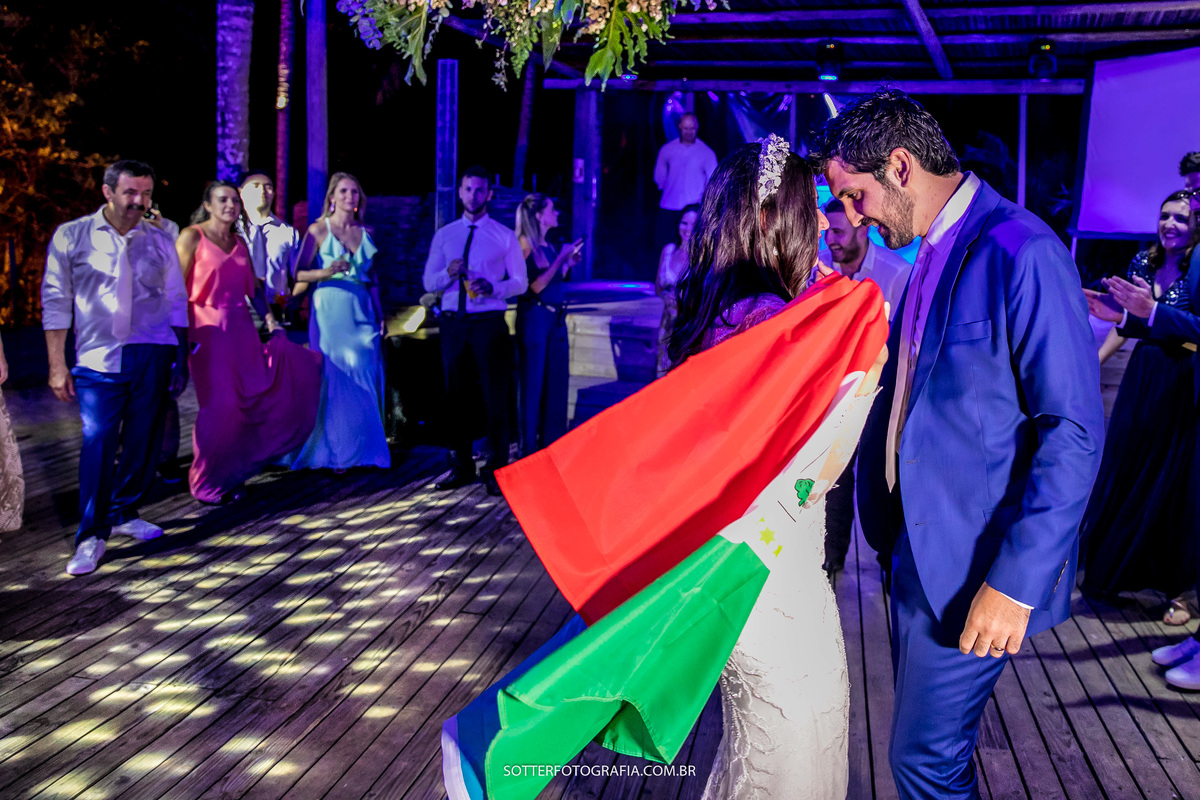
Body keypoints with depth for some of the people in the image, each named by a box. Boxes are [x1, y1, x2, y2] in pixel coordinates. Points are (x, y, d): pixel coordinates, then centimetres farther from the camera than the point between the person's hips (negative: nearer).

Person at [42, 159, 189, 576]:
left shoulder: (160, 243, 10)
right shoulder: (71, 237, 3)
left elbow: (176, 303, 14)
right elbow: (56, 302, 2)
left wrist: (181, 360, 8)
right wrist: (57, 366, -3)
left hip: (154, 355, 3)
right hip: (99, 358, -3)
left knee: (143, 441, 7)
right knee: (98, 443, -10)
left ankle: (124, 513, 25)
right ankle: (91, 536, -1)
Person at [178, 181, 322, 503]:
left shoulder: (239, 243, 17)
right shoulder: (192, 237, -3)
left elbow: (254, 287, 18)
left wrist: (269, 319, 5)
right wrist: (182, 336, -12)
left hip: (242, 328, 6)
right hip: (209, 328, -6)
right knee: (220, 404, -6)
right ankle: (207, 483, 9)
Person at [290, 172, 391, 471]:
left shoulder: (365, 233, 13)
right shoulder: (318, 230, 0)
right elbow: (299, 273, -5)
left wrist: (381, 317, 12)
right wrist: (327, 272, -22)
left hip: (362, 314, 4)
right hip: (330, 312, -4)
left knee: (365, 381, 3)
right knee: (332, 380, -4)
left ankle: (362, 450, 13)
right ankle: (332, 453, 4)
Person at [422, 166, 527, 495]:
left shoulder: (505, 236, 4)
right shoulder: (444, 235, 12)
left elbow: (521, 283, 2)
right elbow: (429, 282, 11)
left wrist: (492, 288, -17)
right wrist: (448, 274, -11)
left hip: (489, 323, -3)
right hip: (453, 323, 3)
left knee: (495, 396, -2)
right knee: (456, 395, 8)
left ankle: (495, 470, 6)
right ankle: (461, 466, 18)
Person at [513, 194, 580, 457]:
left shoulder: (549, 247, 12)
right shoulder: (525, 244, -9)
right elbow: (536, 285, -19)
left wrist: (569, 262, 8)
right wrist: (561, 257, -15)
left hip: (555, 319, 8)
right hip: (534, 319, -8)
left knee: (556, 381, 10)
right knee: (533, 383, 0)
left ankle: (553, 444, 20)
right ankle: (530, 450, 9)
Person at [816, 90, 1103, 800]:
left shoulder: (1021, 253, -20)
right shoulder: (932, 255, 9)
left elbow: (1075, 433, -22)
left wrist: (1015, 582, -23)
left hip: (974, 569, -9)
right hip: (919, 549, 9)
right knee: (935, 741, 21)